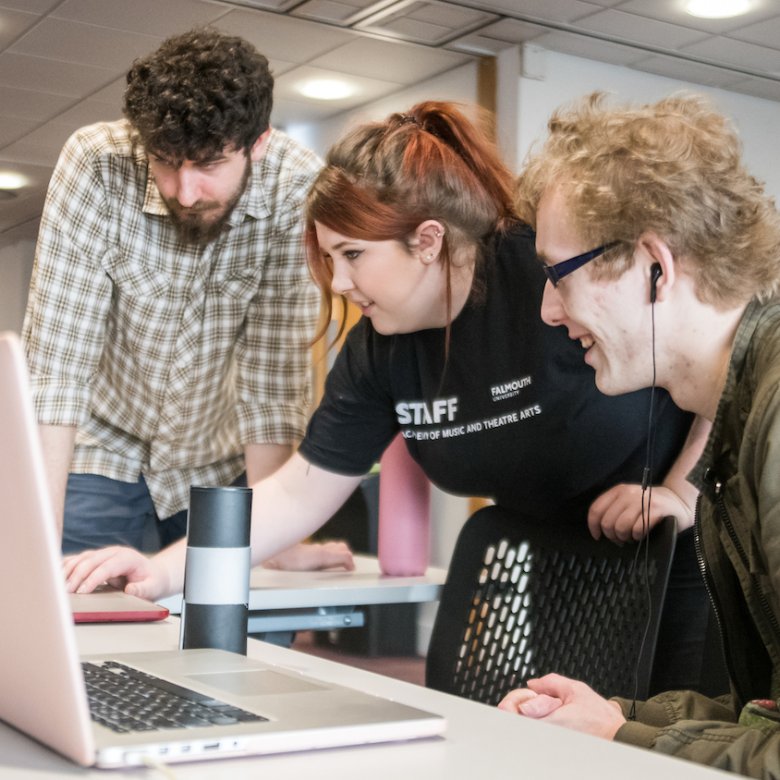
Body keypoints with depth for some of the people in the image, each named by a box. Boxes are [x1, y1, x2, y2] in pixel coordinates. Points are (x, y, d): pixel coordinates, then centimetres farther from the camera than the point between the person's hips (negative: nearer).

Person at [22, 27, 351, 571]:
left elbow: (276, 370, -20)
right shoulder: (97, 165, -25)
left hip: (216, 461, 1)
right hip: (101, 450, -1)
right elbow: (58, 356, -26)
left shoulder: (296, 187, -23)